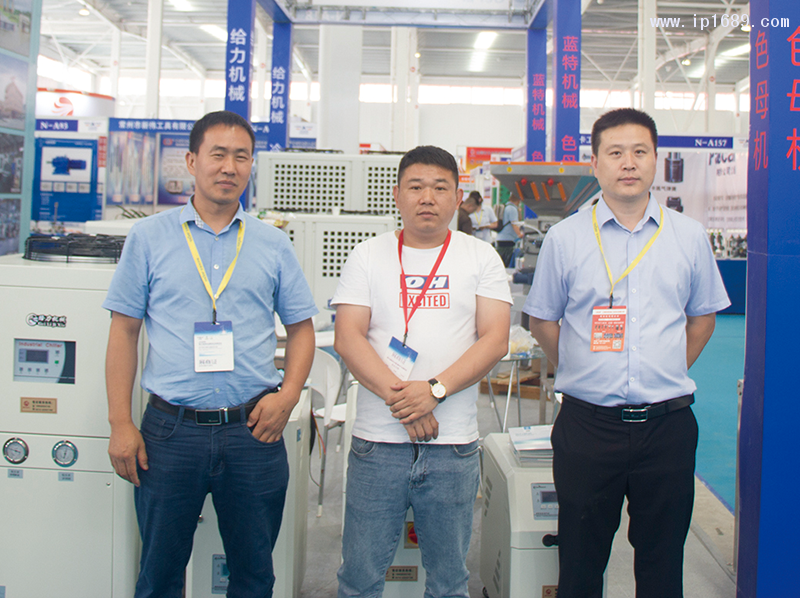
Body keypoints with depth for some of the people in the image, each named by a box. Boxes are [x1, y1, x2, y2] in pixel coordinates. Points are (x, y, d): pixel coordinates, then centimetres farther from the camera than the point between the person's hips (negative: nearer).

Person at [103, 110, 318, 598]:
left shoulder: (273, 244, 5)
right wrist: (121, 424, -3)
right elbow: (125, 330, 3)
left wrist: (289, 393, -6)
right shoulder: (149, 237, 3)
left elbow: (301, 327, 10)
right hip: (171, 429, -1)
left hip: (253, 429, 1)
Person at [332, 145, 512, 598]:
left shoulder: (482, 258, 6)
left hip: (454, 445, 0)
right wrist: (399, 397, -15)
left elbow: (495, 340, -3)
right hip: (377, 441, 0)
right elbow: (348, 339, -3)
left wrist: (435, 390, -16)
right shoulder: (367, 257, 6)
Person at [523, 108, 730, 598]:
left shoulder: (689, 236, 4)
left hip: (667, 424, 1)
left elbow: (703, 317, 15)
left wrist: (667, 375, 7)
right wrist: (583, 372, 4)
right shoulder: (565, 237, 0)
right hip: (588, 424, -1)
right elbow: (542, 320, 9)